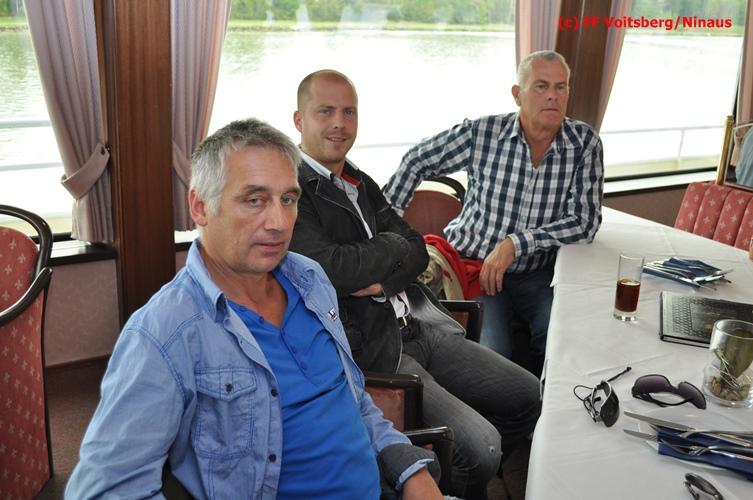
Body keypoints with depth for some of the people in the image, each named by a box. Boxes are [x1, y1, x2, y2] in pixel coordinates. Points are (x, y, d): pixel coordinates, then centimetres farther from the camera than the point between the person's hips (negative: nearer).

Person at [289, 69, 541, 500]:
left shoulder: (362, 184, 16)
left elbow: (418, 252, 9)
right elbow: (334, 269, -23)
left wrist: (382, 280, -12)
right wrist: (392, 246, -6)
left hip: (420, 325, 9)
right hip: (370, 351, -8)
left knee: (529, 397, 10)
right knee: (480, 446, -18)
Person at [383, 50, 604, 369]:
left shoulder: (584, 143, -5)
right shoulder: (481, 134, -9)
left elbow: (586, 221, -11)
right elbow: (416, 162, 5)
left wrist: (516, 243, -21)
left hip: (538, 274, 2)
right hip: (473, 267, -2)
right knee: (492, 354, -24)